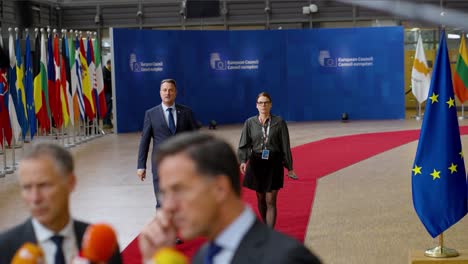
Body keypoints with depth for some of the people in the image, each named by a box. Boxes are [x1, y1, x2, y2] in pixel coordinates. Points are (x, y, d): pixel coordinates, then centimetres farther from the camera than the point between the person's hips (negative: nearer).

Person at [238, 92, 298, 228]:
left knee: (270, 201, -7)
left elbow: (285, 146, 0)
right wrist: (243, 161, -19)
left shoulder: (279, 122, -2)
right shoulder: (250, 123, 2)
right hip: (256, 163, 2)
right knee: (260, 198, 14)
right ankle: (266, 226, 34)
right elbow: (244, 145, -2)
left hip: (274, 164, -2)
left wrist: (289, 167, 1)